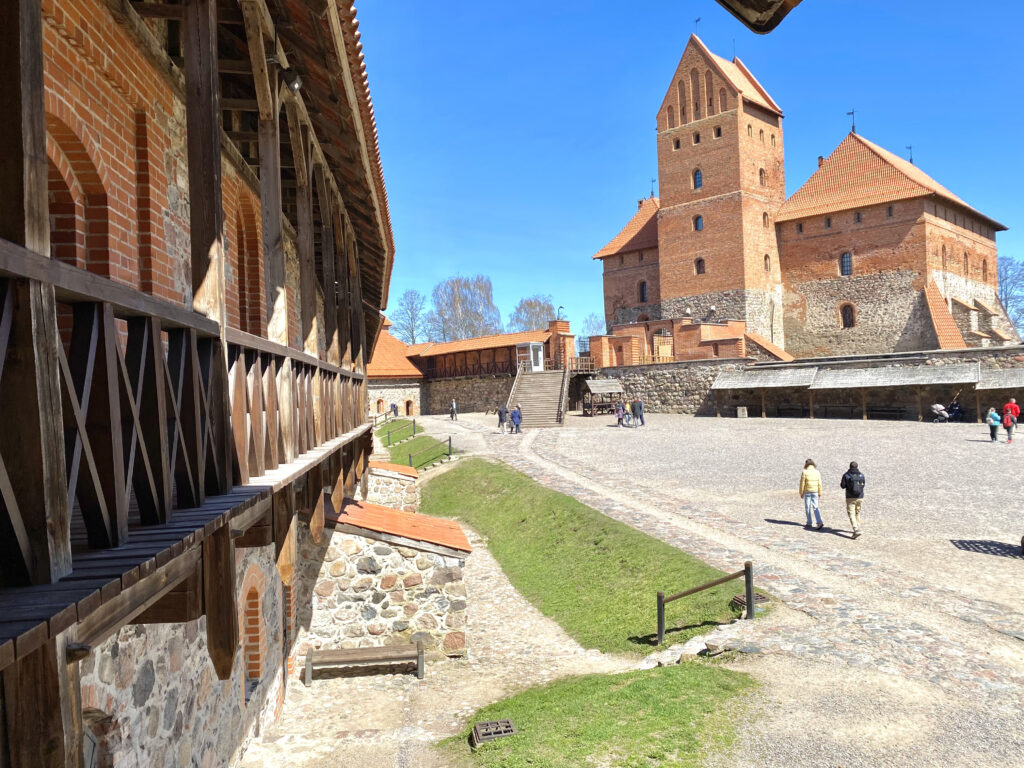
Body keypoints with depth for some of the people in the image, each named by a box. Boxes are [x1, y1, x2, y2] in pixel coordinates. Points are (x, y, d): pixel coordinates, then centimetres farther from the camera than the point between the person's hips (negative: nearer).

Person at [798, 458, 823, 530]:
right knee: (815, 507, 5)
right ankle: (820, 522, -8)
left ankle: (809, 523, 14)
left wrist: (801, 493, 0)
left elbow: (802, 483, -8)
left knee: (807, 507, 8)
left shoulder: (804, 472, -9)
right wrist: (819, 493, 11)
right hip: (815, 492, 3)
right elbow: (819, 484, 2)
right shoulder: (817, 472, 1)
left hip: (807, 492, -3)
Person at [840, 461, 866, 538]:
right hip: (860, 497, 4)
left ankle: (856, 531, -21)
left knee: (851, 514, -6)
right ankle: (857, 529, 30)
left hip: (850, 498, -4)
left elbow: (843, 486, -4)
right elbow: (863, 485, 11)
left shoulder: (846, 475, -8)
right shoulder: (861, 475, 1)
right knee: (857, 513, 21)